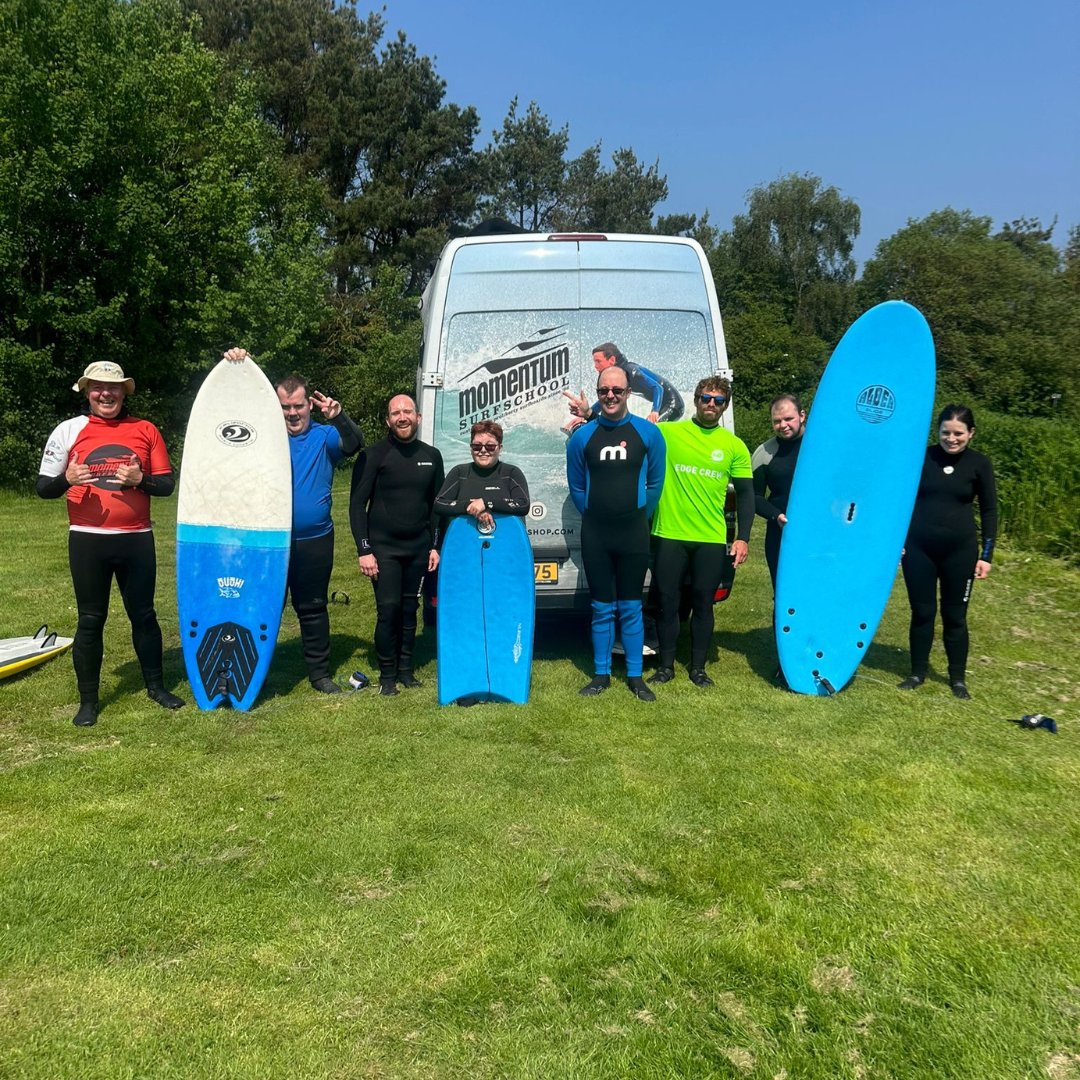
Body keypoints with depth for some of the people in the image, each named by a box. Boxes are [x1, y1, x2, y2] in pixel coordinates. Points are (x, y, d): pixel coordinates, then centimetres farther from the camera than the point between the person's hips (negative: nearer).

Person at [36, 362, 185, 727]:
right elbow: (43, 487, 1)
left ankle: (156, 685, 27)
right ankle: (88, 700, 18)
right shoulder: (68, 430, 1)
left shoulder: (145, 430, 4)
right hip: (88, 540, -1)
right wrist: (67, 479, -20)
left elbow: (166, 484, 4)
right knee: (90, 619, 7)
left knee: (143, 614, 12)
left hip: (136, 539, 1)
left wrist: (139, 479, -16)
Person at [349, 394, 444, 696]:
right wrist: (364, 550, -10)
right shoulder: (374, 455, -5)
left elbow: (437, 505, 14)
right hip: (383, 547, -3)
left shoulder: (432, 456, 7)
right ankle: (387, 674, 9)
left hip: (418, 548, 3)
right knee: (388, 609, -5)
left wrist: (435, 546, 9)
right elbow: (357, 504, -5)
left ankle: (405, 669, 21)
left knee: (409, 609, 8)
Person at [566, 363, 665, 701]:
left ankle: (635, 677, 16)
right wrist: (593, 517, 12)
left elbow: (656, 482, 6)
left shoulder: (648, 433, -1)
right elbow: (576, 486, 11)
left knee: (630, 608, 6)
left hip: (633, 533, -1)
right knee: (602, 608, 8)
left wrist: (639, 517, 9)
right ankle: (601, 675, 19)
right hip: (594, 534, 1)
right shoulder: (582, 436, 2)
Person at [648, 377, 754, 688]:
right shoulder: (667, 433, 0)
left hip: (711, 540, 1)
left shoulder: (734, 446, 6)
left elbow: (745, 494, 8)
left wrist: (743, 538, 1)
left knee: (703, 604, 9)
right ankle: (666, 666, 22)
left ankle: (698, 667, 24)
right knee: (668, 603, 7)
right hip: (669, 536, -1)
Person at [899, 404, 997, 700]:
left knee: (955, 616, 8)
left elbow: (989, 511, 2)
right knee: (922, 612, 7)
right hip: (918, 548, 0)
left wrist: (986, 556, -2)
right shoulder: (922, 457, -2)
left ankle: (958, 678, 23)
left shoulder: (979, 464, -2)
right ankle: (918, 673, 22)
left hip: (959, 551, 0)